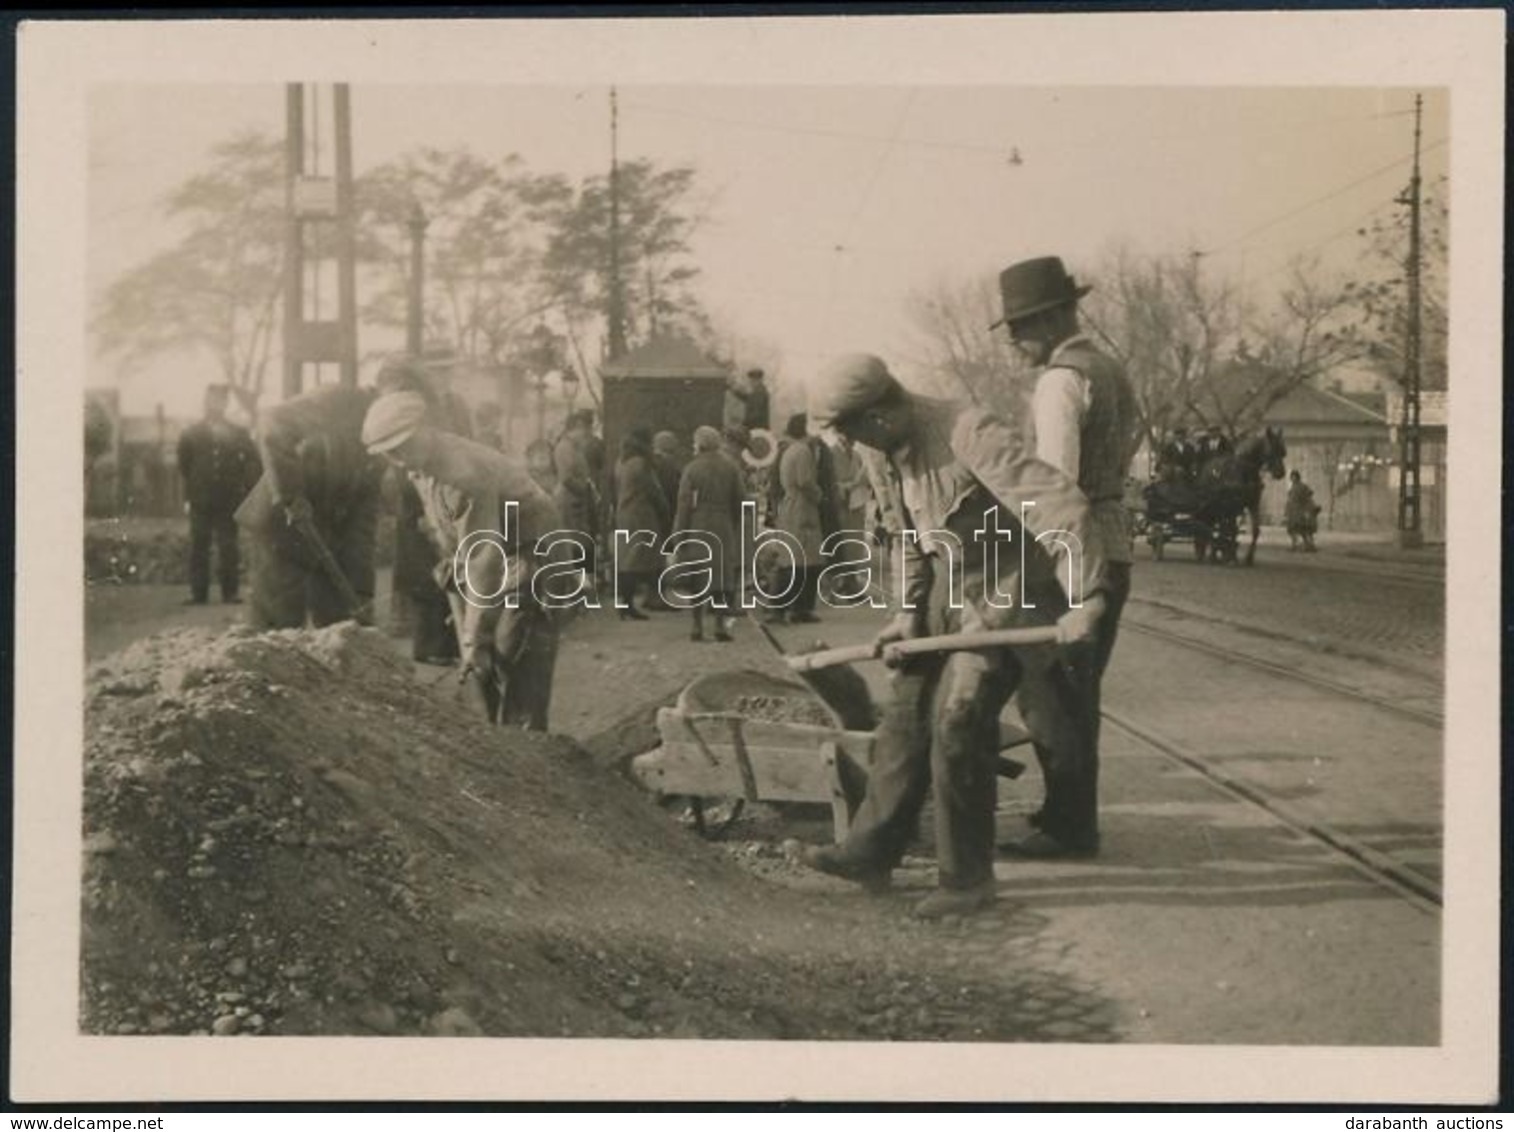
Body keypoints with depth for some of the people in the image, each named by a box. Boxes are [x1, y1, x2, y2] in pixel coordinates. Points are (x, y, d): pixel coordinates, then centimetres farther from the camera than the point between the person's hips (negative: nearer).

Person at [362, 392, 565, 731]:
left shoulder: (468, 472, -31)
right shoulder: (420, 470, -3)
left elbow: (483, 561, -30)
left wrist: (475, 639, -28)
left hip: (526, 557, -9)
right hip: (483, 560, 9)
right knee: (478, 670, 9)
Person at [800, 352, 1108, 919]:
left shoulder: (972, 435, -26)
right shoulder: (891, 455, 2)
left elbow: (1060, 505, -31)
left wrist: (1084, 598, -37)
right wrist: (908, 611, 7)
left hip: (1007, 596, -9)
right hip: (948, 595, 9)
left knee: (956, 725, -13)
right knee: (905, 716, 10)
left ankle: (967, 877, 2)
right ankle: (871, 851, 21)